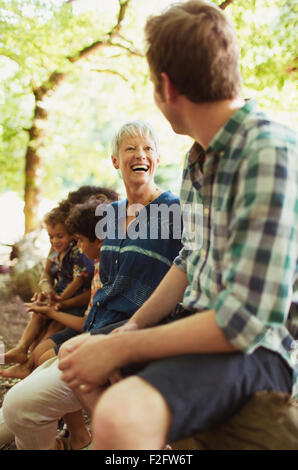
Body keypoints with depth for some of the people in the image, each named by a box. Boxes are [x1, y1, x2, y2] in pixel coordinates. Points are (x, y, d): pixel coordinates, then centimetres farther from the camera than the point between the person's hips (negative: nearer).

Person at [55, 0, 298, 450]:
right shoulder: (199, 159, 6)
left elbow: (245, 321, -27)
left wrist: (119, 350, -19)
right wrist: (133, 326, 3)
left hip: (258, 346, -9)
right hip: (203, 325, 9)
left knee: (119, 417, -34)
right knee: (75, 356, 19)